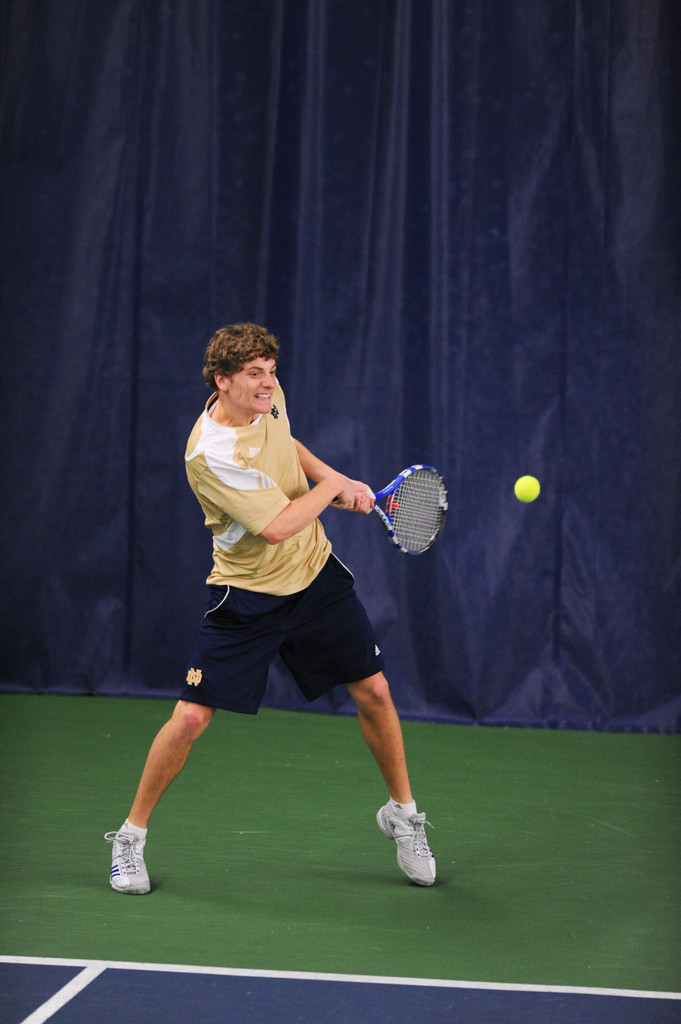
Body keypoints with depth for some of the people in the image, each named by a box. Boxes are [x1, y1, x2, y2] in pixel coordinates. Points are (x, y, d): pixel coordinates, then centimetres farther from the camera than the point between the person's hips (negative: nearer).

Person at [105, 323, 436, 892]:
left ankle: (402, 813, 25)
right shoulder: (210, 454, -28)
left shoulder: (267, 399, -4)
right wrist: (330, 489, -14)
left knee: (374, 691, 4)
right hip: (246, 597, -6)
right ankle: (131, 836, 10)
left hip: (316, 575, 6)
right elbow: (276, 526, -29)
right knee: (191, 717, -9)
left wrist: (336, 477, 6)